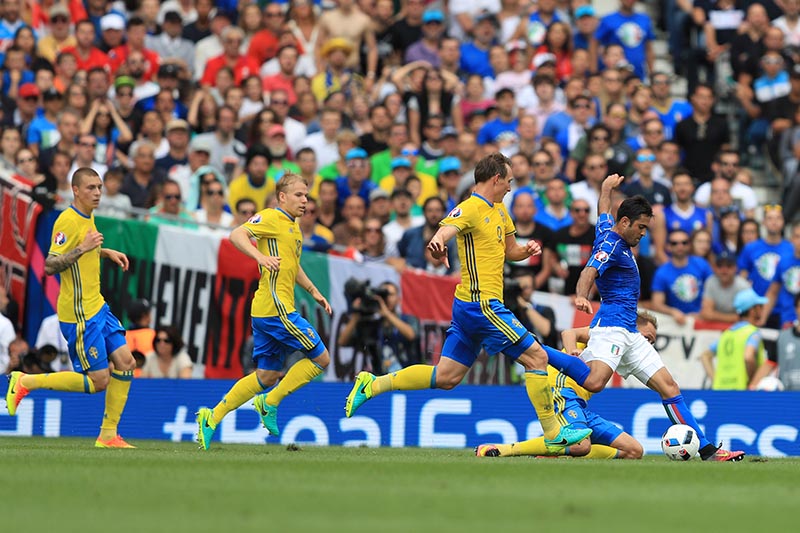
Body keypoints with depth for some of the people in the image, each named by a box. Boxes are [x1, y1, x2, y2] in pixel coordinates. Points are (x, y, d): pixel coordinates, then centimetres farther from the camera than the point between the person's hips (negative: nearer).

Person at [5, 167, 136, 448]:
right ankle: (26, 382, 4)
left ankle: (108, 435, 10)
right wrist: (82, 249, -32)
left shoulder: (88, 217, 12)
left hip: (97, 306, 9)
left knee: (125, 362, 3)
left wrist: (105, 252, 19)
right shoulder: (67, 221, -18)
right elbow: (50, 266, -24)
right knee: (99, 381, -7)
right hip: (79, 314, -9)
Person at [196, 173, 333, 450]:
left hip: (267, 311, 9)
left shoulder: (293, 227, 21)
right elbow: (237, 235, -21)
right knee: (320, 357, -5)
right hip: (276, 308, -9)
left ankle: (212, 418, 9)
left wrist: (313, 291, 32)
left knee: (266, 376, 10)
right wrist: (261, 257, -35)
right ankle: (270, 403, -1)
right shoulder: (271, 218, -7)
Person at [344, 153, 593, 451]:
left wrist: (526, 251, 5)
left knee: (445, 377, 9)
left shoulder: (499, 210, 17)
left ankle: (371, 385, 13)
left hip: (470, 306, 10)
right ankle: (554, 434, -3)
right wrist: (437, 244, -53)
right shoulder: (470, 209, -12)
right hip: (482, 304, -10)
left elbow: (510, 251, 27)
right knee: (537, 357, -8)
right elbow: (445, 231, -30)